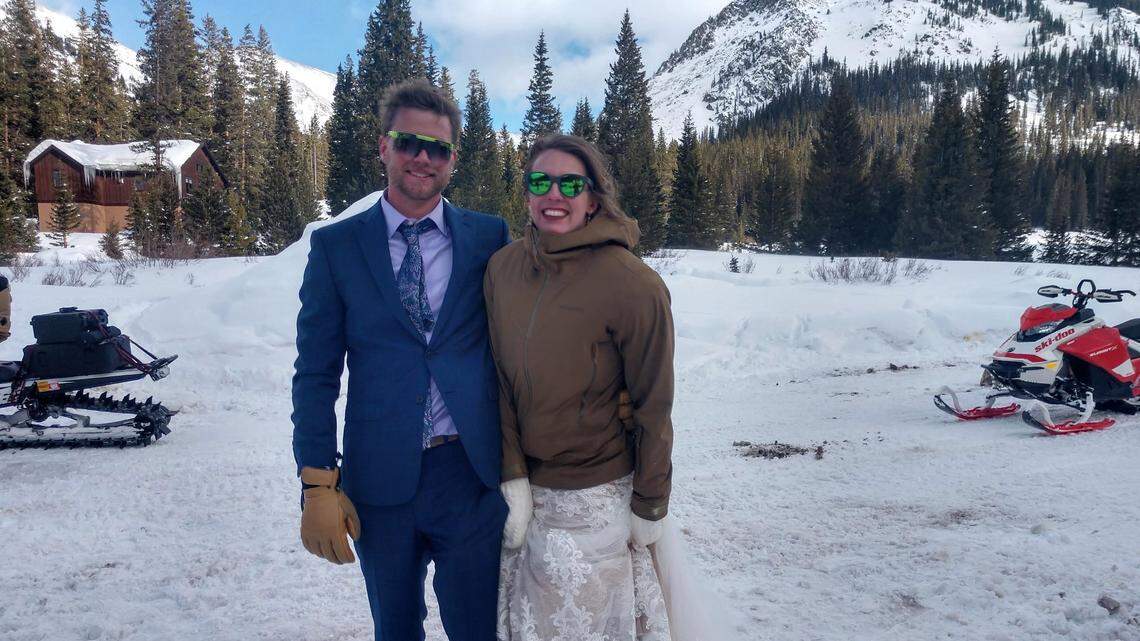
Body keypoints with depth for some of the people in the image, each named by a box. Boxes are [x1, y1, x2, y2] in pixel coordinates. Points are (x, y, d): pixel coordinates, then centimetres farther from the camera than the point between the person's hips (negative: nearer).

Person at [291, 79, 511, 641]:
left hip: (473, 471, 0)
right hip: (379, 480, 1)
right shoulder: (336, 245, 1)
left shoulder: (489, 237, 2)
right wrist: (318, 484, -4)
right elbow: (316, 372, 1)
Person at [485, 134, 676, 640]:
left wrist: (649, 507, -6)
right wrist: (514, 479, -5)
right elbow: (501, 381, 0)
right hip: (528, 488, 5)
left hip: (599, 496, -4)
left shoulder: (635, 287, -19)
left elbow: (652, 407, -12)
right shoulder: (502, 268, -4)